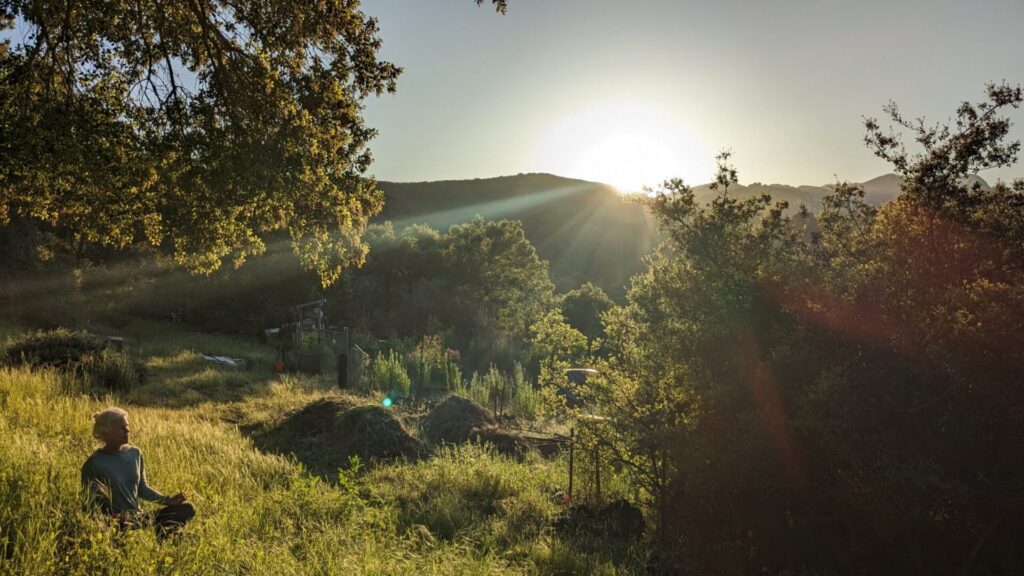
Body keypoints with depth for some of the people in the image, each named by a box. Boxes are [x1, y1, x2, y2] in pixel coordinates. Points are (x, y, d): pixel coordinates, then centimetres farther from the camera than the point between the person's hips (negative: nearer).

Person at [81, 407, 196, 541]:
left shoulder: (134, 453, 6)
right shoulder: (93, 464, -11)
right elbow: (90, 502, -9)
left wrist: (168, 500, 1)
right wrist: (113, 520, -25)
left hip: (138, 518, 6)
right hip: (115, 523, -6)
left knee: (187, 508, -8)